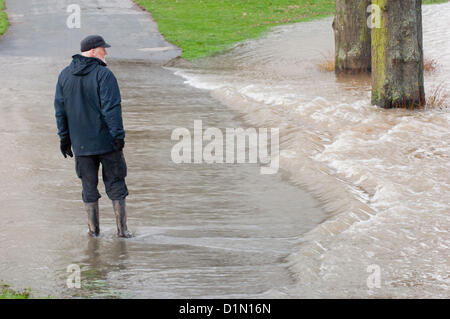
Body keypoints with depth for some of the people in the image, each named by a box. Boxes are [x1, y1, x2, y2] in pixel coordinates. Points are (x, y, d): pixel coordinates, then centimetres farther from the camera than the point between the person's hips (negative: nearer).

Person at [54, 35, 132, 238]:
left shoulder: (65, 75, 4)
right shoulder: (103, 75, -13)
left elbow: (60, 109, 7)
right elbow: (111, 108, -17)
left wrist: (64, 137, 12)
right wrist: (118, 136, -13)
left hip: (81, 143, 4)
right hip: (107, 141, -4)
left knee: (89, 185, 12)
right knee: (115, 183, 6)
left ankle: (93, 229, 15)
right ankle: (122, 228, 7)